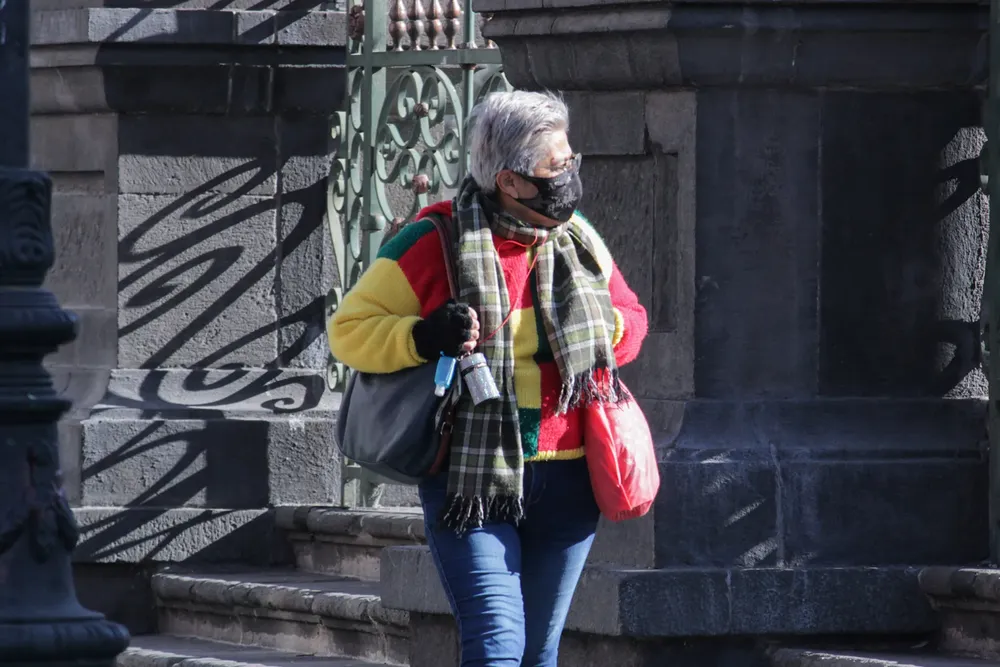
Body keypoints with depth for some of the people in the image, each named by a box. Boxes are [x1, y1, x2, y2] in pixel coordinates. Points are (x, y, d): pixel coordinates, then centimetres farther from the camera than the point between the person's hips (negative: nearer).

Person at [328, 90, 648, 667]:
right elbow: (350, 330, -4)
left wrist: (603, 327, -1)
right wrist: (425, 337, -22)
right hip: (472, 482, -5)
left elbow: (631, 321, 23)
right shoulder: (436, 244, -8)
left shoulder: (579, 240, 8)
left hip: (565, 485, 5)